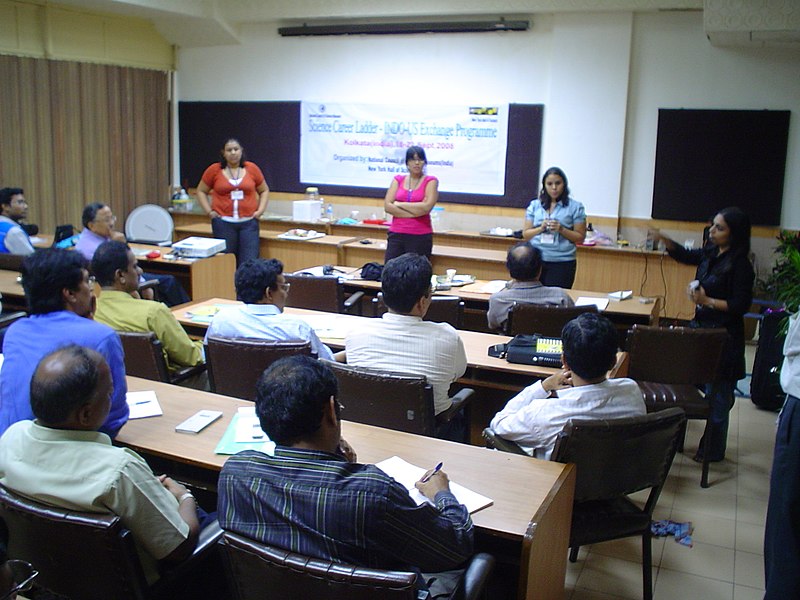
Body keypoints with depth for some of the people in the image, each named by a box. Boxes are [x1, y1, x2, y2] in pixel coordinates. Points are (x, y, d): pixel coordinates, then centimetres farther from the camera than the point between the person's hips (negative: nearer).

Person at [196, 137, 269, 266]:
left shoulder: (252, 168, 5)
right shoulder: (214, 170, 2)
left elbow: (264, 191, 17)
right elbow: (201, 191, 13)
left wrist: (260, 210, 4)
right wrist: (209, 211, 2)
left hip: (249, 222, 0)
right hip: (223, 223, 0)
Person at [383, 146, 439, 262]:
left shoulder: (431, 181, 2)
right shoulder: (398, 180, 10)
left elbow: (426, 207, -12)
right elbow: (387, 206, 0)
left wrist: (400, 204, -4)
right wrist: (414, 213, -9)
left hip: (420, 237, -3)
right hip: (396, 235, 3)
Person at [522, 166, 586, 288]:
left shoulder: (575, 207, 2)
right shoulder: (535, 205, 9)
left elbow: (580, 237, 2)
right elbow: (525, 234, 9)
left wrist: (561, 229, -13)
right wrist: (541, 228, -9)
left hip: (562, 263, -2)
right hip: (535, 260, 2)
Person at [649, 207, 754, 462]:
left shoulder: (740, 266, -17)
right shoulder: (710, 254, 4)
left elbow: (741, 306, -16)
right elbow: (686, 256, 22)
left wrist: (707, 301, -23)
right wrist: (663, 239, 7)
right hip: (700, 327, 8)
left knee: (717, 395, 4)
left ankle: (713, 451, 19)